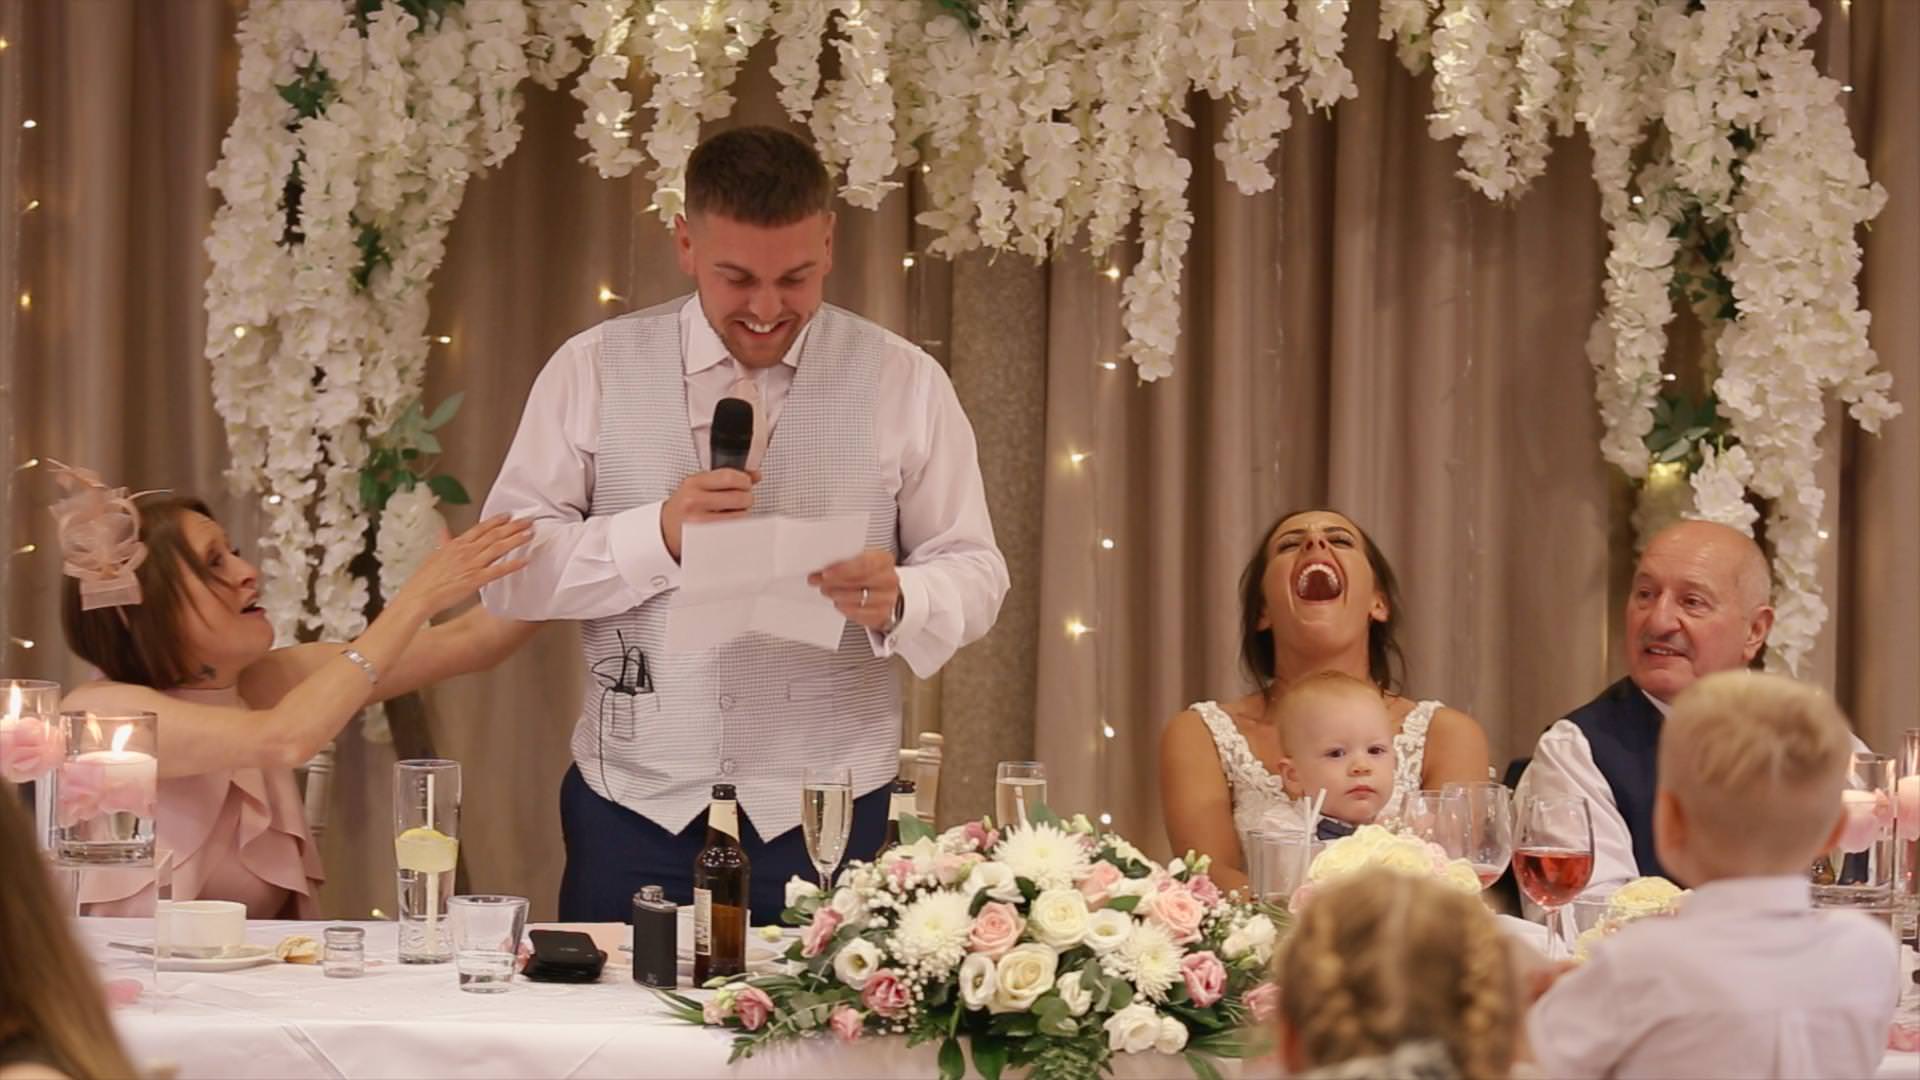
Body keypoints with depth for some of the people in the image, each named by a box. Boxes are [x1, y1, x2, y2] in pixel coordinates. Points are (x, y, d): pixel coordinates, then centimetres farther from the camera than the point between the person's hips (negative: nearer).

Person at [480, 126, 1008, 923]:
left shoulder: (904, 383, 4)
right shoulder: (592, 370, 3)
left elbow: (972, 572, 4)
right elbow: (506, 568, -1)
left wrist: (895, 601, -19)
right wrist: (659, 535, -17)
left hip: (827, 817, 0)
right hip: (635, 809, 0)